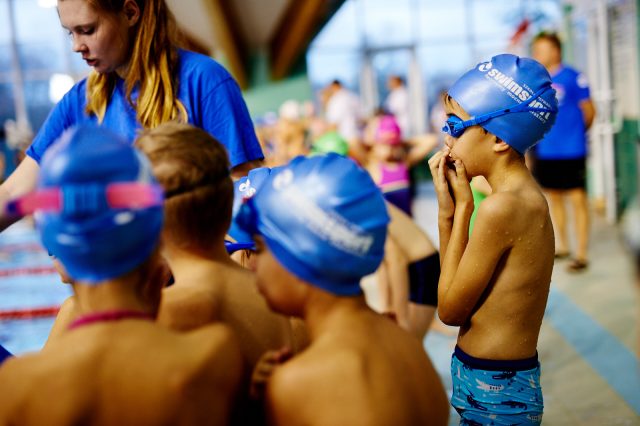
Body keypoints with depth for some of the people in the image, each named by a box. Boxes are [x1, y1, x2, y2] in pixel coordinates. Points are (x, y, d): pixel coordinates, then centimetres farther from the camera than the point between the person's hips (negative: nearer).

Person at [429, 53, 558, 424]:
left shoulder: (502, 207, -23)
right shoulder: (523, 195, 5)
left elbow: (451, 309, -14)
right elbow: (461, 291, 7)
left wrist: (462, 208, -11)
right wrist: (448, 209, -1)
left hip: (494, 393, -9)